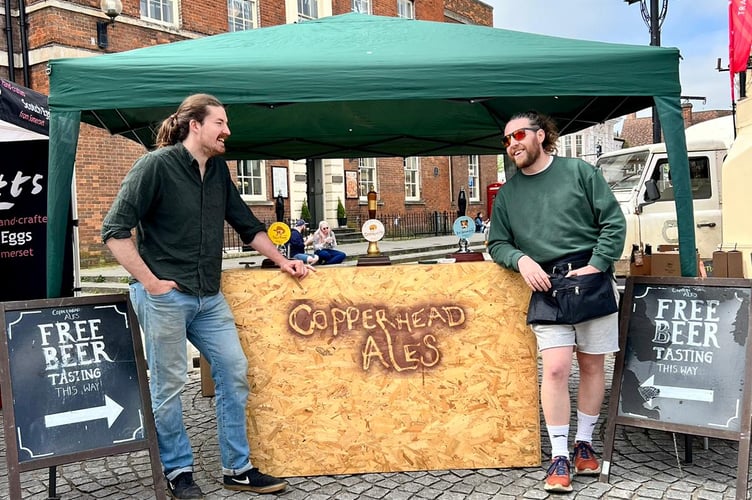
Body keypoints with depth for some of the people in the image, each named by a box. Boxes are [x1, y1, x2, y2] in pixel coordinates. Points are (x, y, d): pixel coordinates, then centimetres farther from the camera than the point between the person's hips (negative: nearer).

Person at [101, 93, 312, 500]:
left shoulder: (218, 170, 10)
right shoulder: (156, 165, -10)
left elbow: (246, 224, 20)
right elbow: (114, 231, -12)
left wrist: (281, 260, 14)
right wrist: (150, 281, -15)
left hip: (208, 298, 7)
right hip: (164, 297, -7)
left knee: (235, 373, 6)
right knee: (168, 385, 3)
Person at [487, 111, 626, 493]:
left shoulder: (579, 171, 3)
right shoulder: (508, 194, 11)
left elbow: (614, 222, 0)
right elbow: (497, 244, 13)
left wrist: (596, 265, -9)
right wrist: (521, 259, -7)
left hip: (592, 283, -1)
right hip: (547, 288, 1)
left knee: (592, 365, 8)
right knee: (555, 369, -9)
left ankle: (584, 444, 25)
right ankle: (559, 457, 0)